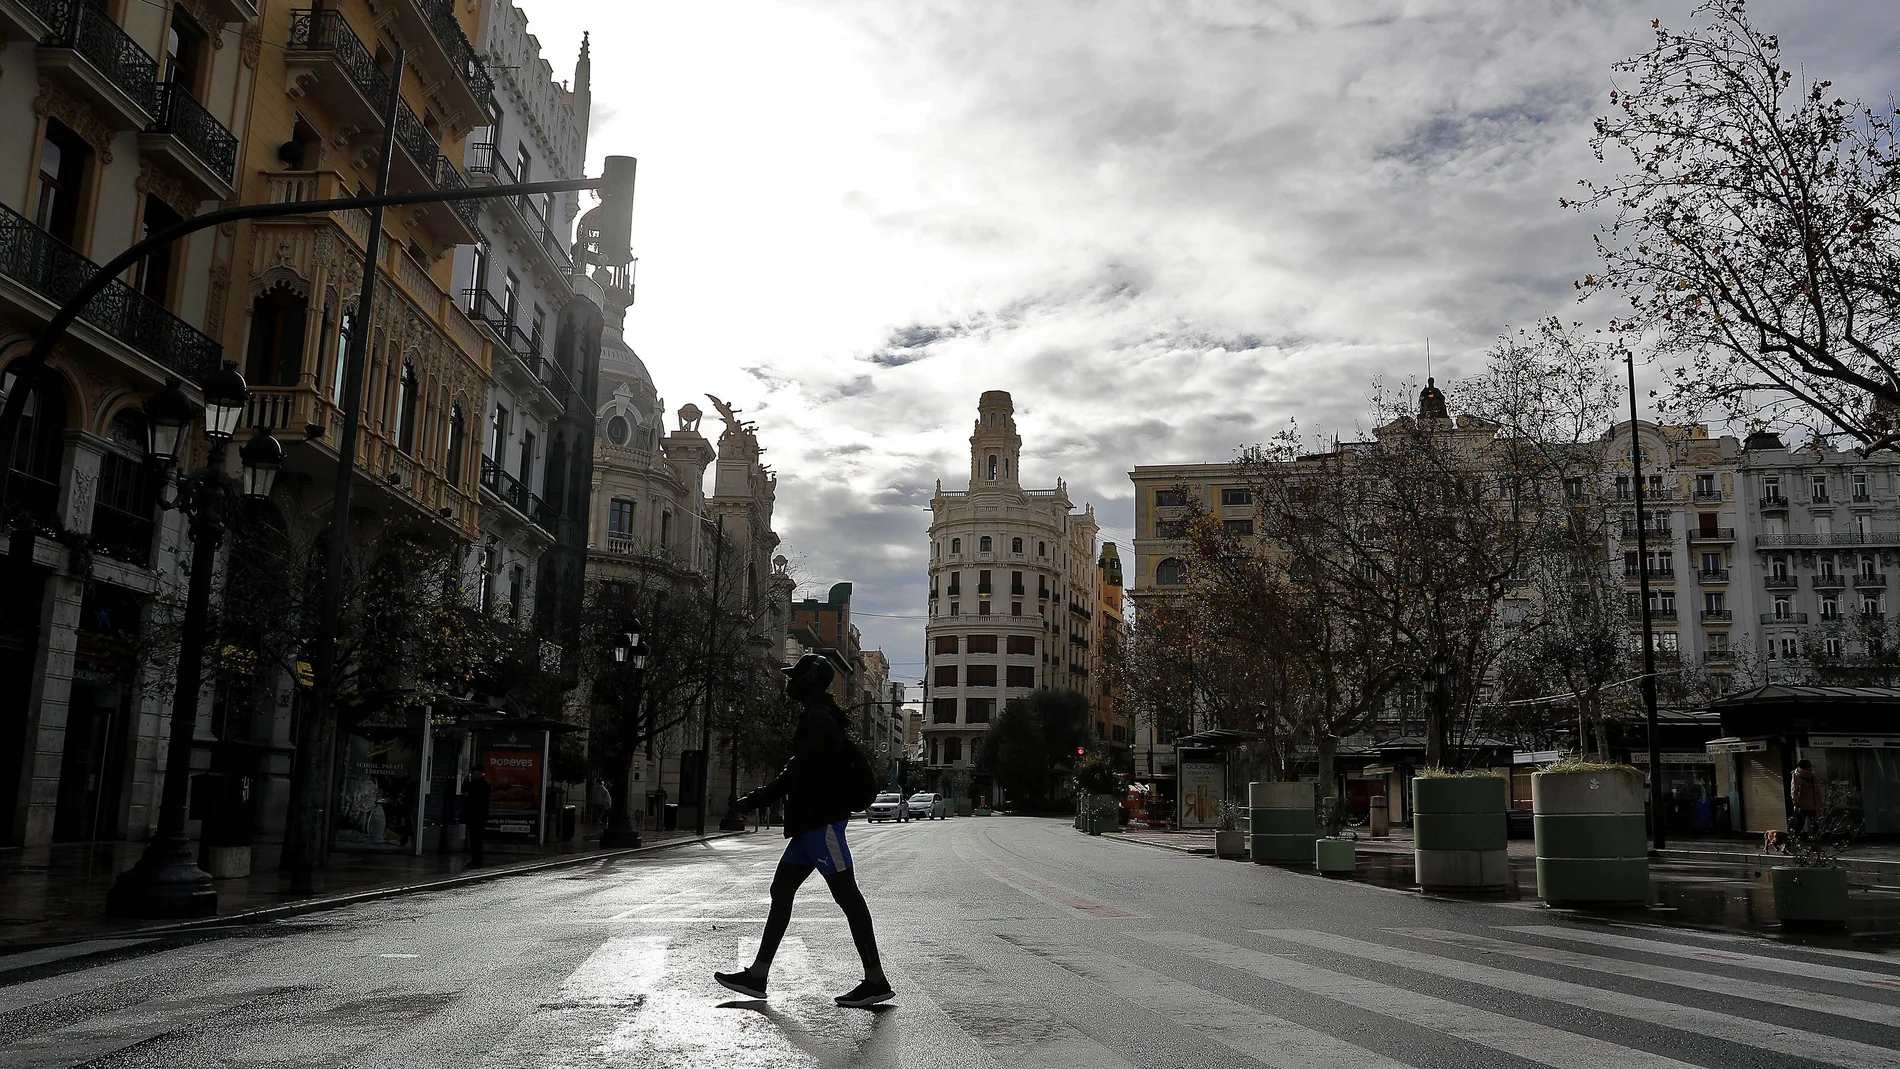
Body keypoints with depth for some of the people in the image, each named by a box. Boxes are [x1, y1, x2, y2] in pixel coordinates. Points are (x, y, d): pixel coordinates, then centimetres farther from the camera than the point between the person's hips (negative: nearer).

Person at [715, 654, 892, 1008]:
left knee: (846, 894, -9)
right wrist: (762, 795, 21)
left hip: (822, 820, -11)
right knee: (781, 889, 11)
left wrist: (759, 798, -16)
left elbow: (798, 771, -21)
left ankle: (876, 981, -6)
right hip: (812, 821, 11)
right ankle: (757, 975, 15)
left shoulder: (818, 719, -14)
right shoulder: (819, 717, 19)